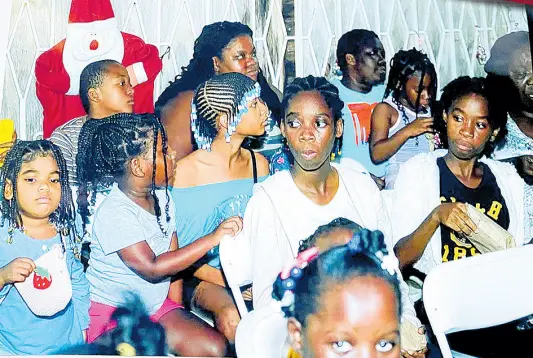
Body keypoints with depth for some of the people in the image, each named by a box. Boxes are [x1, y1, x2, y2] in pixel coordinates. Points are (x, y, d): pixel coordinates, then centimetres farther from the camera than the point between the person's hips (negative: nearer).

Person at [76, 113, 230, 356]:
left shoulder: (162, 198, 3)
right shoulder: (115, 213, -22)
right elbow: (152, 269, -27)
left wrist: (177, 307, 3)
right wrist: (213, 239, -28)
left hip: (157, 305, 7)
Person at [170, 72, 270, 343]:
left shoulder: (259, 164, 7)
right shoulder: (186, 171, -8)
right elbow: (175, 249, -6)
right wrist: (224, 280, -17)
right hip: (205, 277, -4)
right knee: (233, 318, -33)